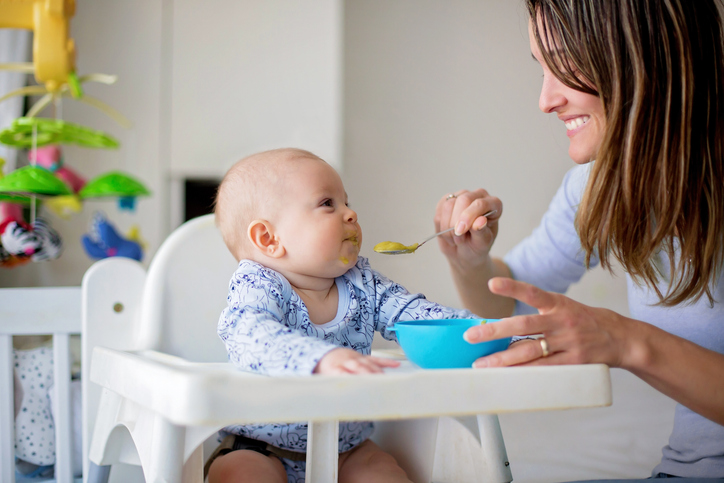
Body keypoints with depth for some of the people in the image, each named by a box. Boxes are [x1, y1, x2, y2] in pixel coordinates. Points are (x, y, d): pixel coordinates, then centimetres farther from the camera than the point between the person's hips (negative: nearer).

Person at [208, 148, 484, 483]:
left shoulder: (361, 283, 3)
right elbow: (252, 336, -37)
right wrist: (322, 358, -56)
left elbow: (410, 311, -4)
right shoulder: (257, 287, -17)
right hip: (261, 450, -5)